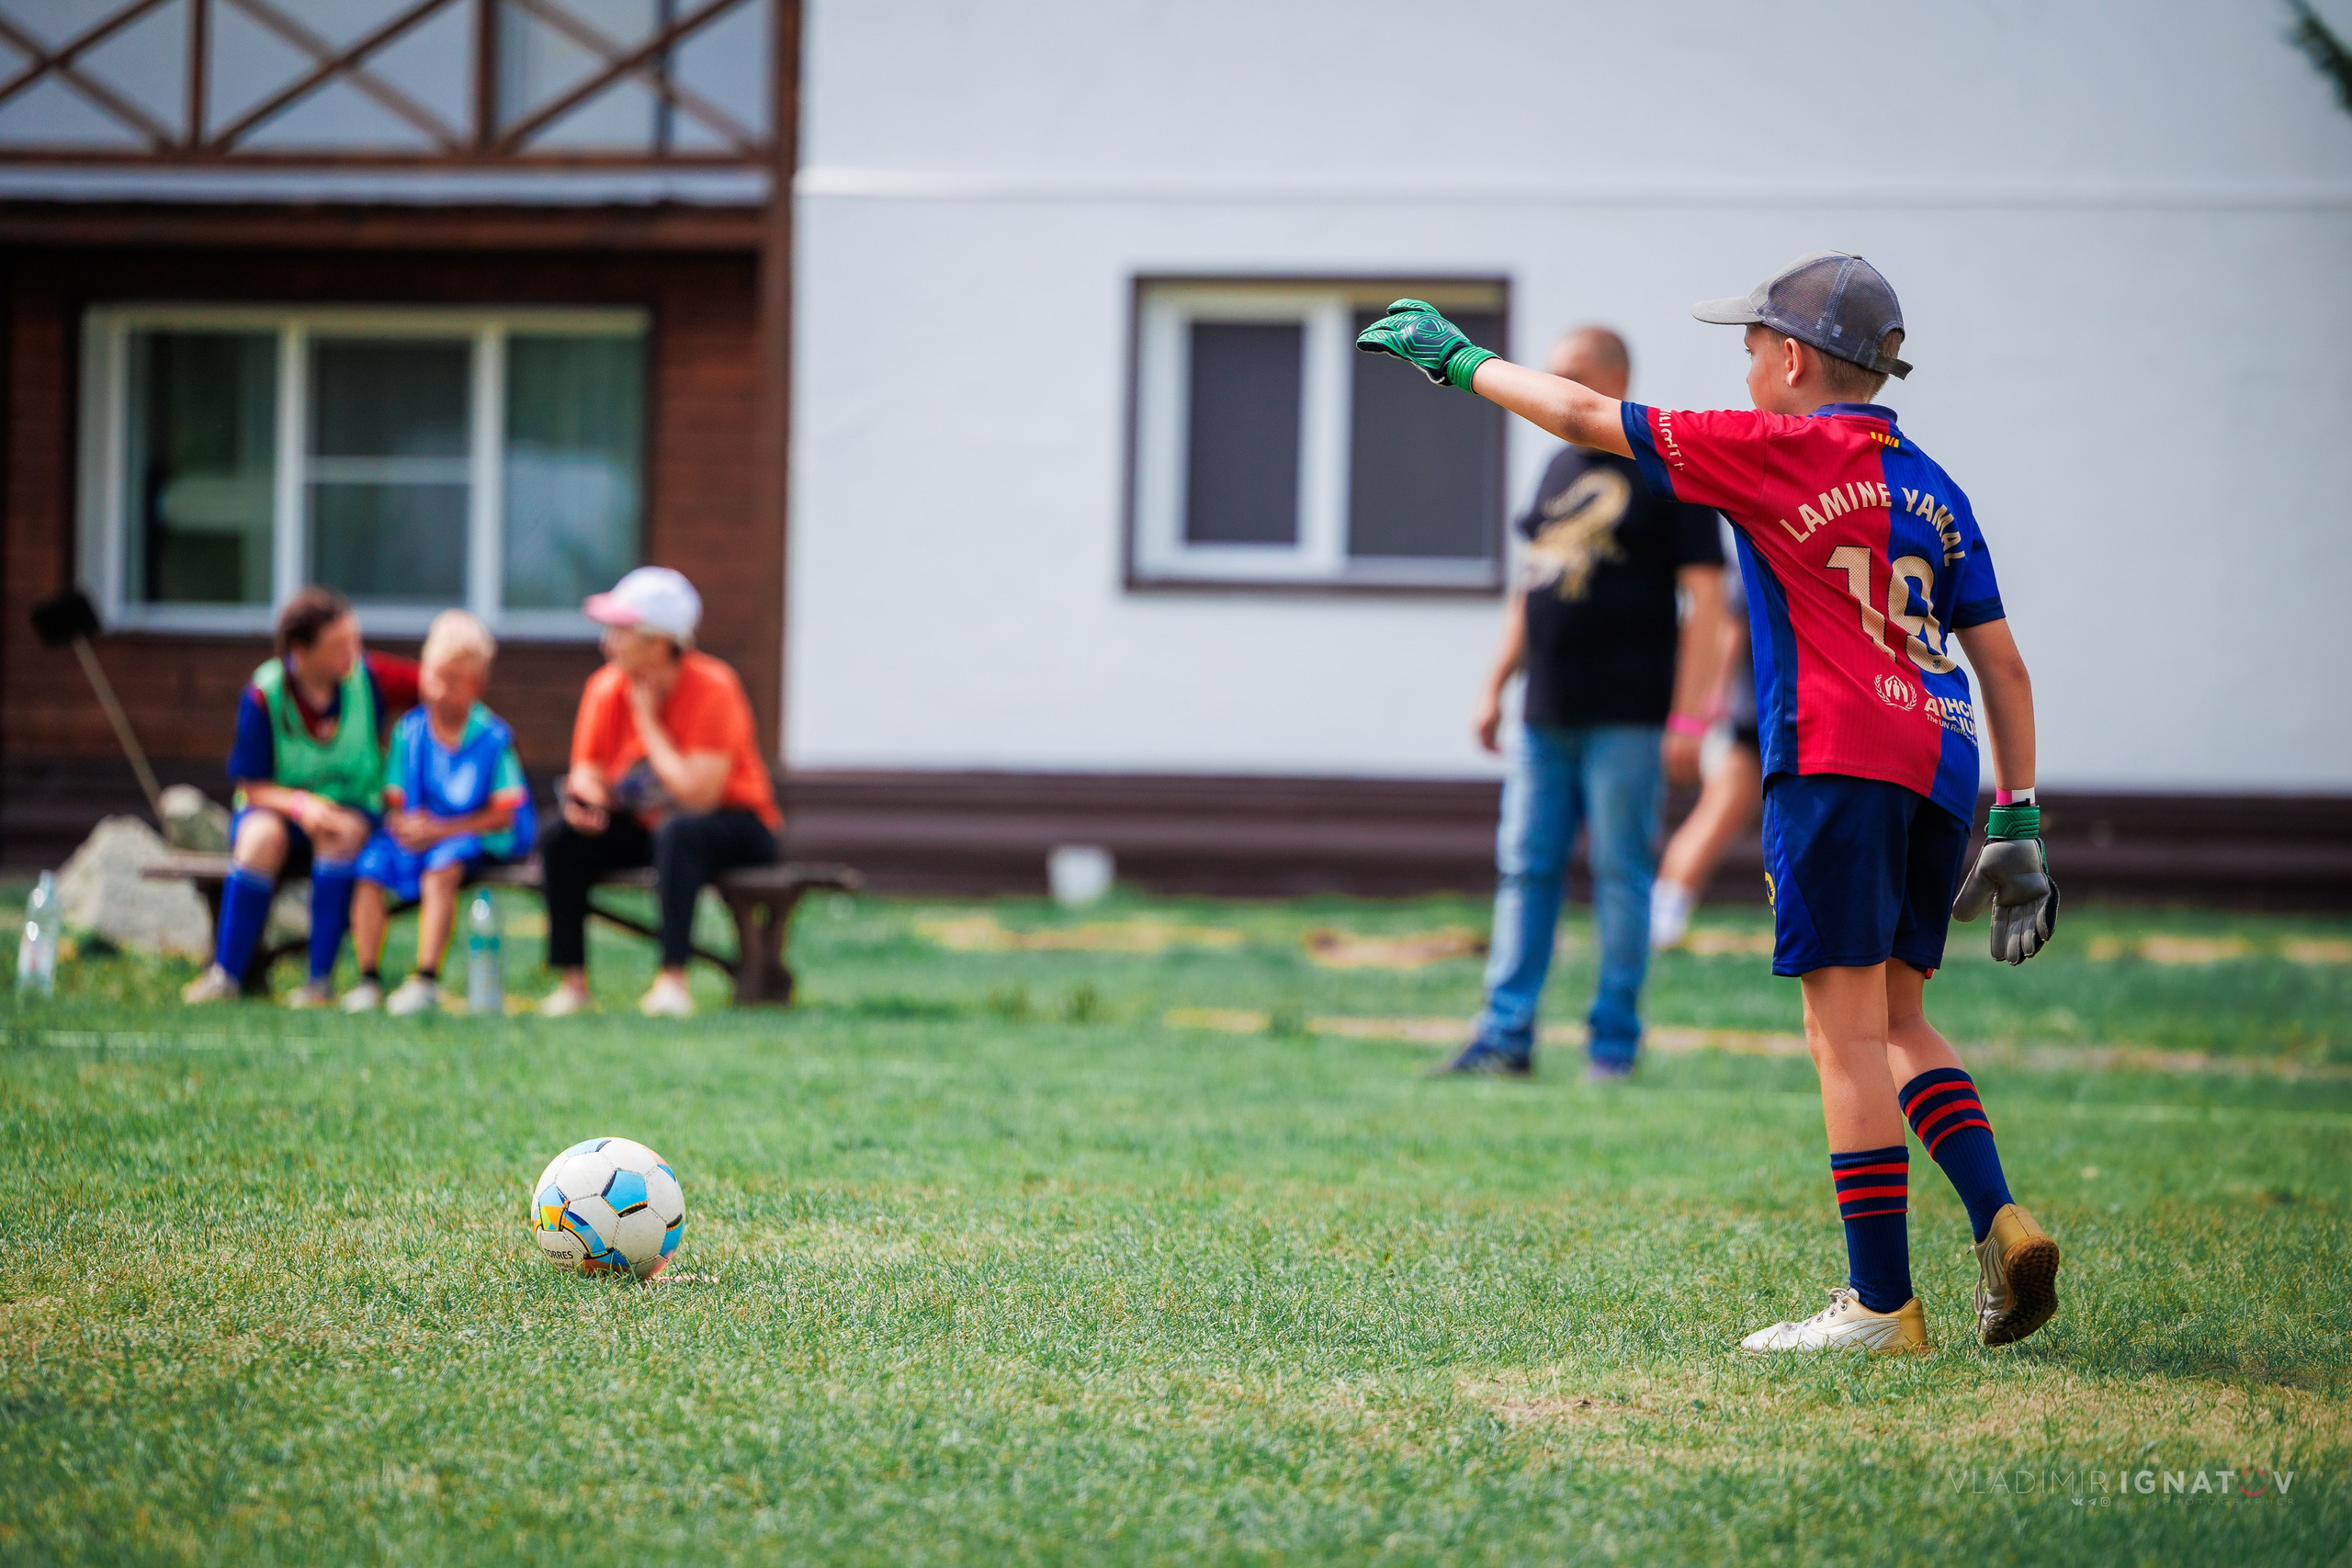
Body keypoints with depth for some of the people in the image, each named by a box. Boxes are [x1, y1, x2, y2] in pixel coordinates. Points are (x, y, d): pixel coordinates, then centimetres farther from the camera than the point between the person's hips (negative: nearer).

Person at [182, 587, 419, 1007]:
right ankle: (225, 976, -31)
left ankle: (320, 980, -31)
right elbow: (252, 786, -9)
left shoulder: (370, 677, -9)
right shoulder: (265, 694, -13)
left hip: (354, 810, 1)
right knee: (262, 834, -36)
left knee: (344, 831, -35)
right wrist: (299, 803, -29)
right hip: (278, 807, -1)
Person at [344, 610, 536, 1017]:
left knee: (442, 864, -35)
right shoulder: (409, 730, 2)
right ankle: (369, 979, -18)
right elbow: (394, 801, 4)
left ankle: (426, 980, -33)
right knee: (371, 861, -22)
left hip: (480, 836, -4)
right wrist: (404, 825, -20)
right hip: (418, 832, 4)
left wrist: (441, 830, -19)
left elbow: (504, 814, -12)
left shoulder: (492, 736, -11)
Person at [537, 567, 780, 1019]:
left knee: (679, 830, -38)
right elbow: (588, 771, 2)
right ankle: (572, 981, -11)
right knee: (562, 839, -15)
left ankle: (673, 979, -39)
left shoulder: (712, 689, -22)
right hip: (644, 825, 6)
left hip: (738, 831, -6)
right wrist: (586, 795, -23)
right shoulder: (606, 688, -5)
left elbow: (698, 794, -29)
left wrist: (648, 720, -22)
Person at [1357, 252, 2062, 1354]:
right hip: (1939, 766, 7)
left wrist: (1458, 359, 16)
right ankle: (2002, 1224, -1)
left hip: (1837, 762, -7)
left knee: (1848, 1031, -5)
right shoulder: (1931, 487, 17)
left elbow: (1583, 417, 3)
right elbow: (2002, 662, 14)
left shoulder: (1778, 449, 0)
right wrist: (2016, 822, 15)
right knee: (1893, 1022, 16)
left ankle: (1881, 1304, -6)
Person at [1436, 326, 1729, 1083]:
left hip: (1626, 716, -6)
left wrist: (1688, 715, -15)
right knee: (1524, 869, 3)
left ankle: (1615, 1039, 6)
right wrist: (1494, 687, 19)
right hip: (1545, 717, 7)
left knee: (1621, 873, -1)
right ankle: (1507, 1034, 4)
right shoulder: (1562, 469, 16)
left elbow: (1706, 597, -9)